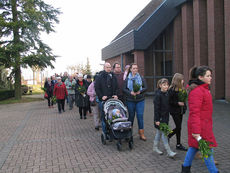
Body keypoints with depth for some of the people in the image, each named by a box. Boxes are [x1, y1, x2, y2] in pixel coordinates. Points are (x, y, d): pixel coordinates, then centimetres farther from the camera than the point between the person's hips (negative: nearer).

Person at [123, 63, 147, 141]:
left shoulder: (141, 78, 4)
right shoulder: (127, 79, 2)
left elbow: (145, 87, 3)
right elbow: (124, 89, -1)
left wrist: (140, 91, -15)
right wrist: (130, 92, -17)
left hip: (140, 100, 0)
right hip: (130, 100, 0)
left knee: (140, 116, -3)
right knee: (131, 116, 10)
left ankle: (141, 134, 4)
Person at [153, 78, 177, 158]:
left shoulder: (167, 94, 6)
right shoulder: (158, 95, -17)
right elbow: (156, 108, -18)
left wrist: (167, 117, 18)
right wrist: (157, 119, -19)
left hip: (165, 116, 8)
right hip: (160, 117, -8)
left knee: (159, 132, 16)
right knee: (164, 133, -4)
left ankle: (155, 147, 29)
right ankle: (169, 152, 1)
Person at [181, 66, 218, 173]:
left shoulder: (203, 89, 12)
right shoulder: (197, 91, -22)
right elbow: (194, 112, -25)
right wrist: (196, 131, -27)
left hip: (204, 123, 10)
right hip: (200, 126, -10)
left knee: (194, 146, 18)